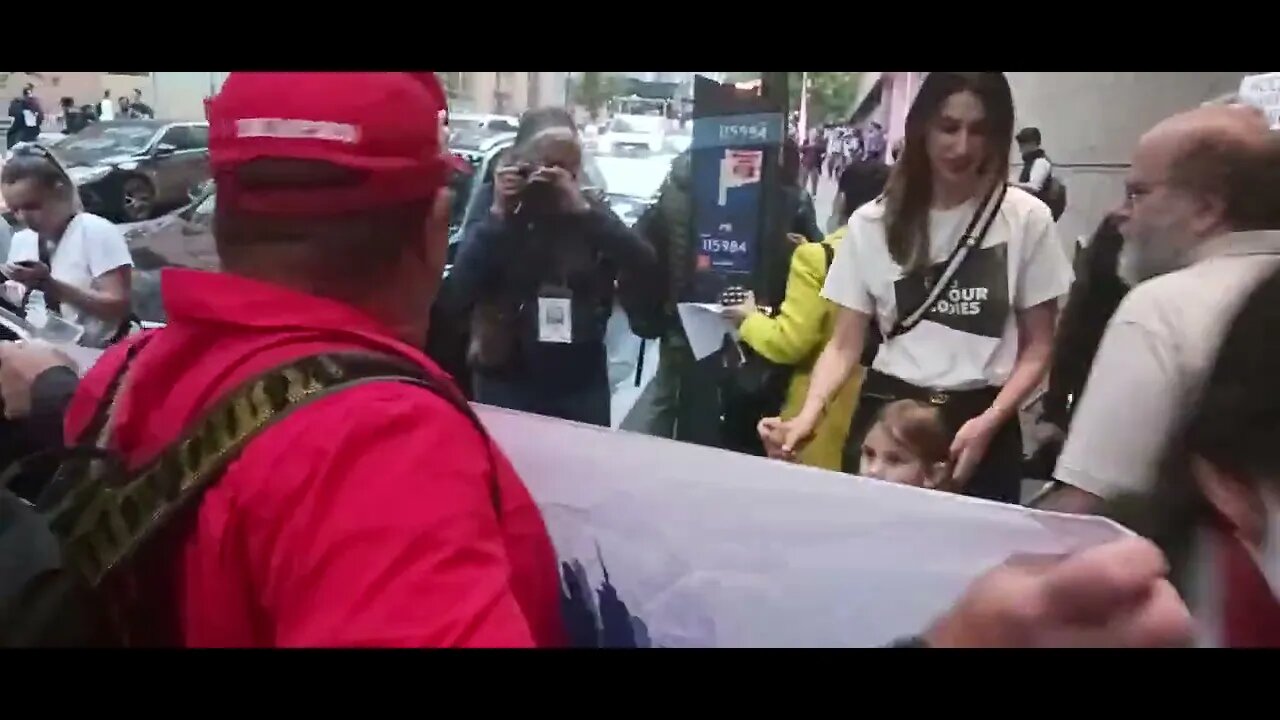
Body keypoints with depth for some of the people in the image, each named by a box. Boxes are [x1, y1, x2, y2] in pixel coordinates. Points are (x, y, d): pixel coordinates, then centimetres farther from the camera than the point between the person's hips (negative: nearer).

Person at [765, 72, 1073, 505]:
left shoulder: (1026, 219, -2)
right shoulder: (872, 223, 1)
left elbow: (1037, 348, 2)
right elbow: (845, 345, -1)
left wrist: (989, 422, -14)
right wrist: (810, 412, -19)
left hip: (981, 424, 0)